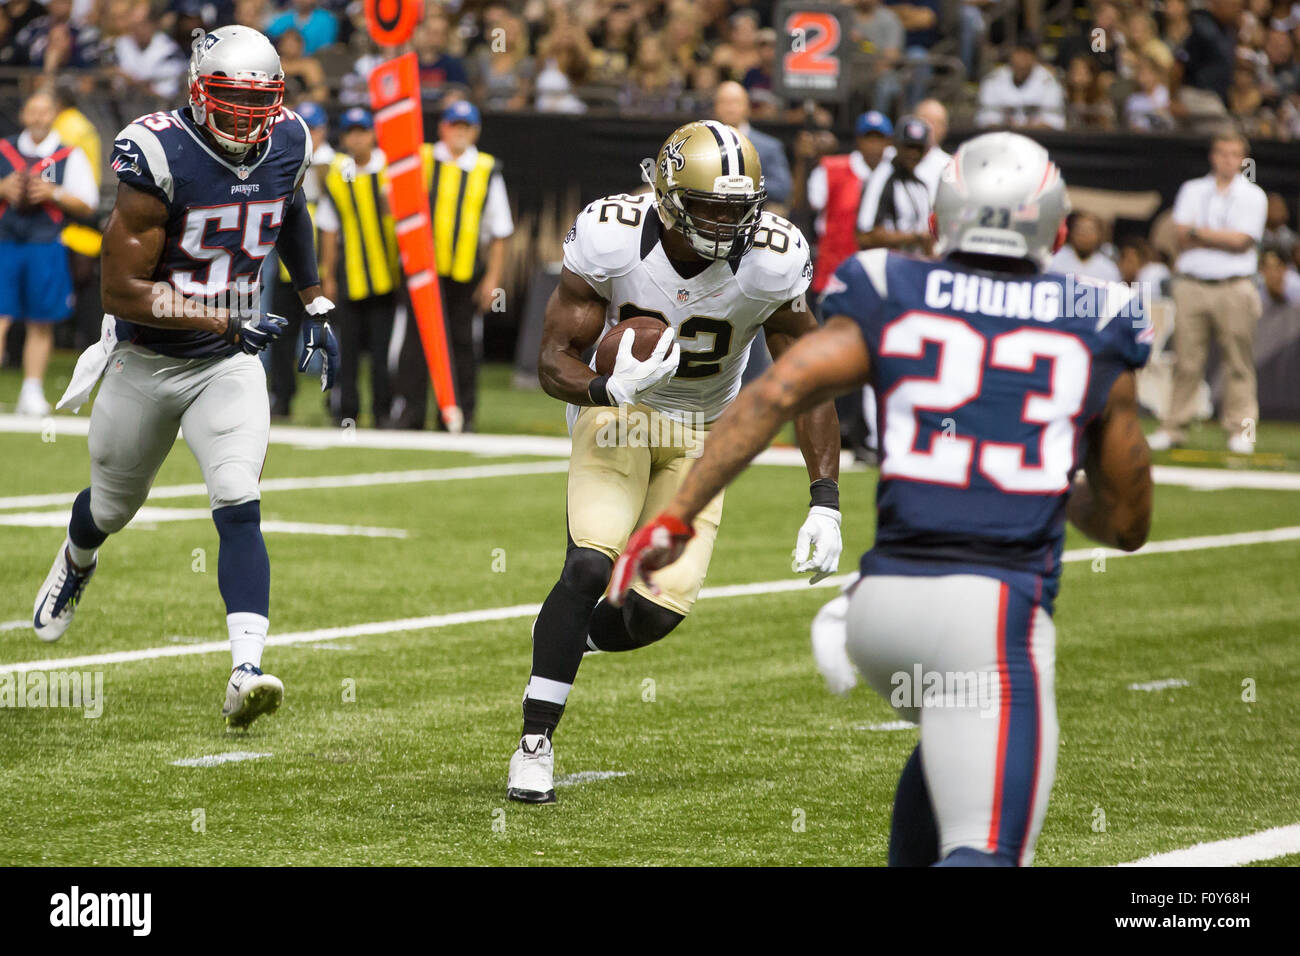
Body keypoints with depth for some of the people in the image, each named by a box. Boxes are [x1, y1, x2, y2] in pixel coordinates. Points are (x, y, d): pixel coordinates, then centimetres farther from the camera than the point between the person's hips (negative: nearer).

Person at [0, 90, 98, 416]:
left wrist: (54, 194, -12)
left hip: (46, 246, 0)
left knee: (41, 324, 5)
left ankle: (32, 392, 13)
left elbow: (87, 205, 2)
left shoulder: (71, 157, 5)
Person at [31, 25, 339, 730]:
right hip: (146, 360, -2)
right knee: (113, 506, 21)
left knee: (239, 508, -18)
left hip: (229, 364, 2)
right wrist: (224, 321, -26)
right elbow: (121, 289, -26)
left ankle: (246, 673, -27)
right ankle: (76, 564, 57)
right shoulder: (157, 157, -25)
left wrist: (315, 307, 17)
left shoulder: (286, 144, -7)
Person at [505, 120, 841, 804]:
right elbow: (555, 361, -18)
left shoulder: (771, 264, -22)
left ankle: (568, 637, 24)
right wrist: (608, 389, -42)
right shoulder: (610, 239, -25)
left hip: (702, 432, 2)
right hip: (617, 409, -2)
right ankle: (534, 745, -12)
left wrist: (825, 503, -21)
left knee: (665, 604, -12)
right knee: (590, 565, -23)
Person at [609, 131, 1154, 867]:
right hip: (996, 612, -3)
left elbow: (776, 393, -4)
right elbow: (1126, 525, 18)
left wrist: (676, 518, -3)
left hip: (883, 596, 4)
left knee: (951, 751, 34)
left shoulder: (890, 303, 11)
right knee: (984, 850, -10)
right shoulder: (1096, 336, 13)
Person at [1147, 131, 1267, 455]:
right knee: (1186, 359, 0)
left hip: (1234, 289, -2)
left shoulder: (1253, 196, 6)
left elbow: (1242, 240, -7)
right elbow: (1182, 236, 2)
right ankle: (1174, 427, 4)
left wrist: (1198, 233, -4)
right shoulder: (1192, 190, 15)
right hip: (1191, 285, 2)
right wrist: (1224, 238, -6)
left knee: (1239, 361, -4)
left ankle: (1241, 428, 0)